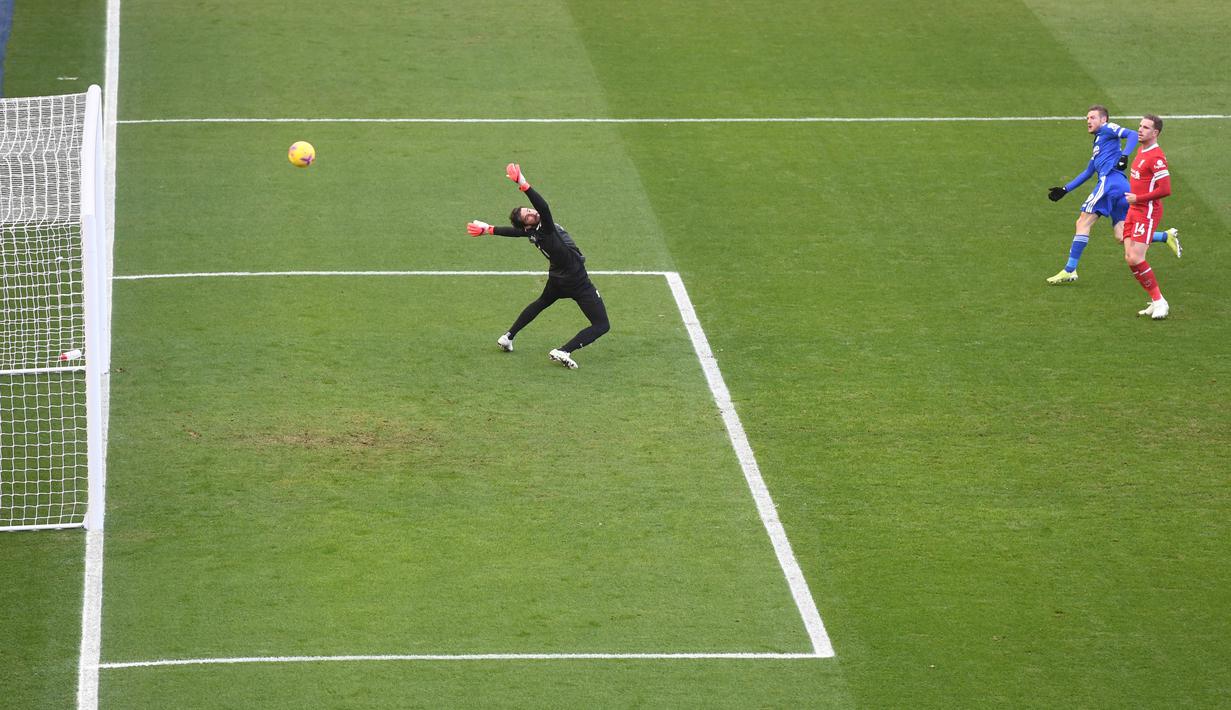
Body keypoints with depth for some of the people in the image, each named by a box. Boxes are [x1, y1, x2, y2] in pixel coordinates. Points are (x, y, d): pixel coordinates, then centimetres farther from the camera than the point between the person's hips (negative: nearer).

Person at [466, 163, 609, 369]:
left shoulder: (530, 232, -8)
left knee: (541, 302, 39)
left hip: (557, 279, 8)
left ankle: (508, 338, 39)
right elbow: (543, 207, -47)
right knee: (601, 325, -5)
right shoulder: (544, 230, -30)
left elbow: (512, 231, 11)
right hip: (578, 283, -8)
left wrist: (488, 229, 29)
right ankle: (564, 352, -19)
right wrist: (523, 185, -54)